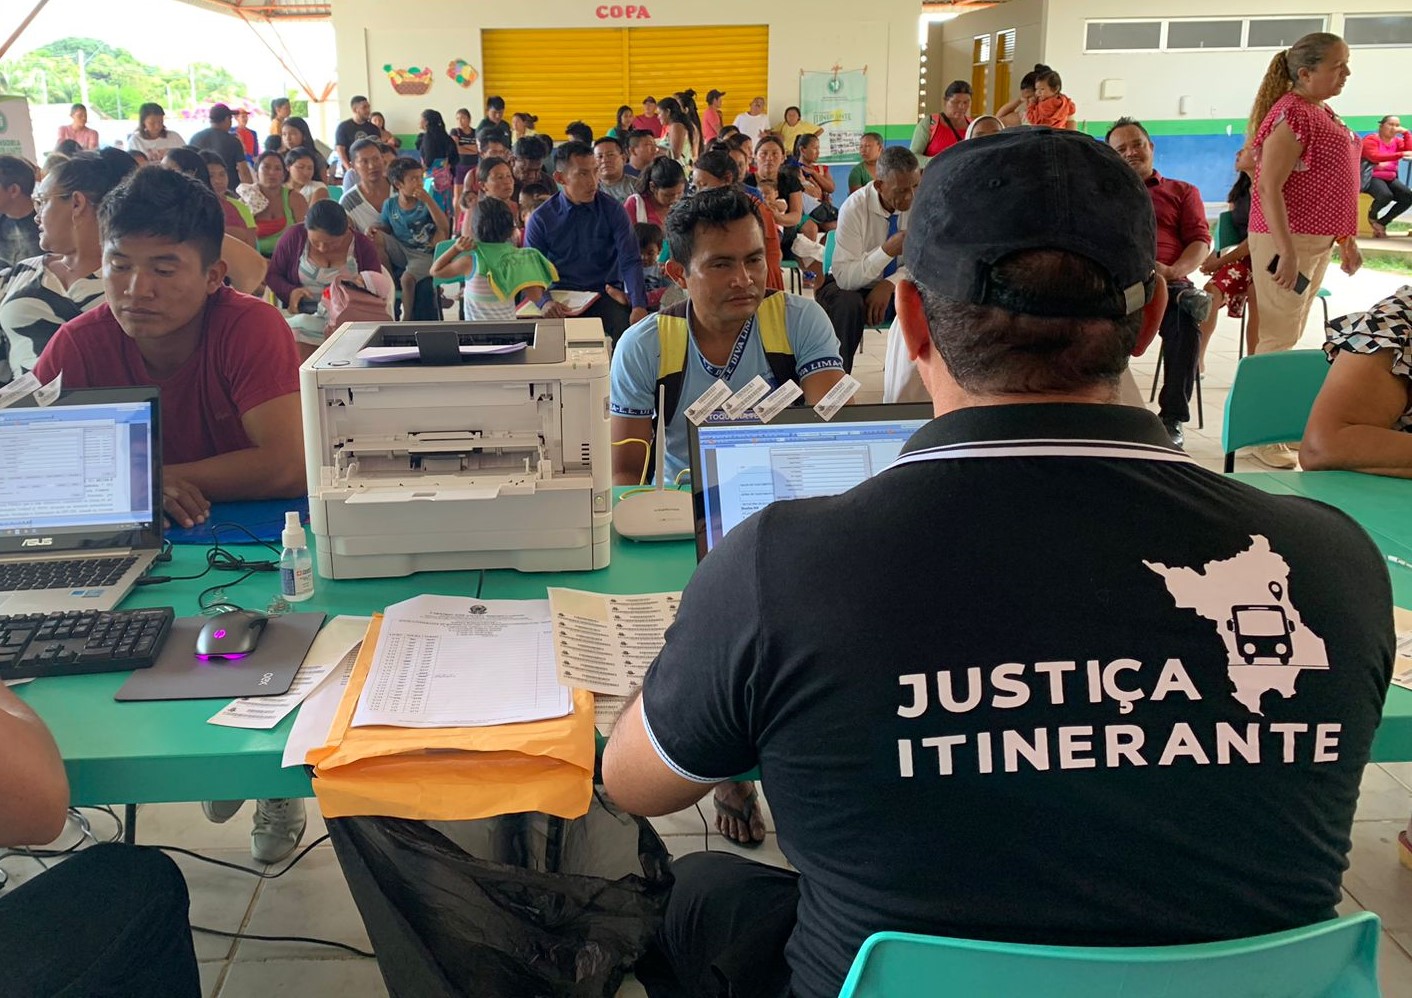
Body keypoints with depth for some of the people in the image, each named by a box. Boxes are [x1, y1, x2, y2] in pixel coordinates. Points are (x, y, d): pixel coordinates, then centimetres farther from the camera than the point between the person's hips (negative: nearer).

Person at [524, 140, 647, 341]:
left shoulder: (612, 210, 3)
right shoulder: (540, 219, 2)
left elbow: (630, 262, -4)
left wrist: (639, 306, -21)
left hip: (606, 295, 0)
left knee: (625, 325, -31)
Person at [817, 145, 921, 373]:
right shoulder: (854, 208, -21)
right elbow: (844, 277, -27)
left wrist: (890, 284, -25)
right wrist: (888, 250, -39)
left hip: (896, 286, 3)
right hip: (852, 286, -2)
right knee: (847, 304, -37)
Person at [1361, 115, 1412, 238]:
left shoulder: (1397, 141, 14)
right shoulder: (1371, 139, -5)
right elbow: (1375, 157, -23)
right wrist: (1401, 154, -29)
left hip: (1390, 178, 7)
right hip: (1372, 177, -7)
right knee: (1386, 195, -36)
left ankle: (1381, 222, -4)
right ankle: (1372, 216, -2)